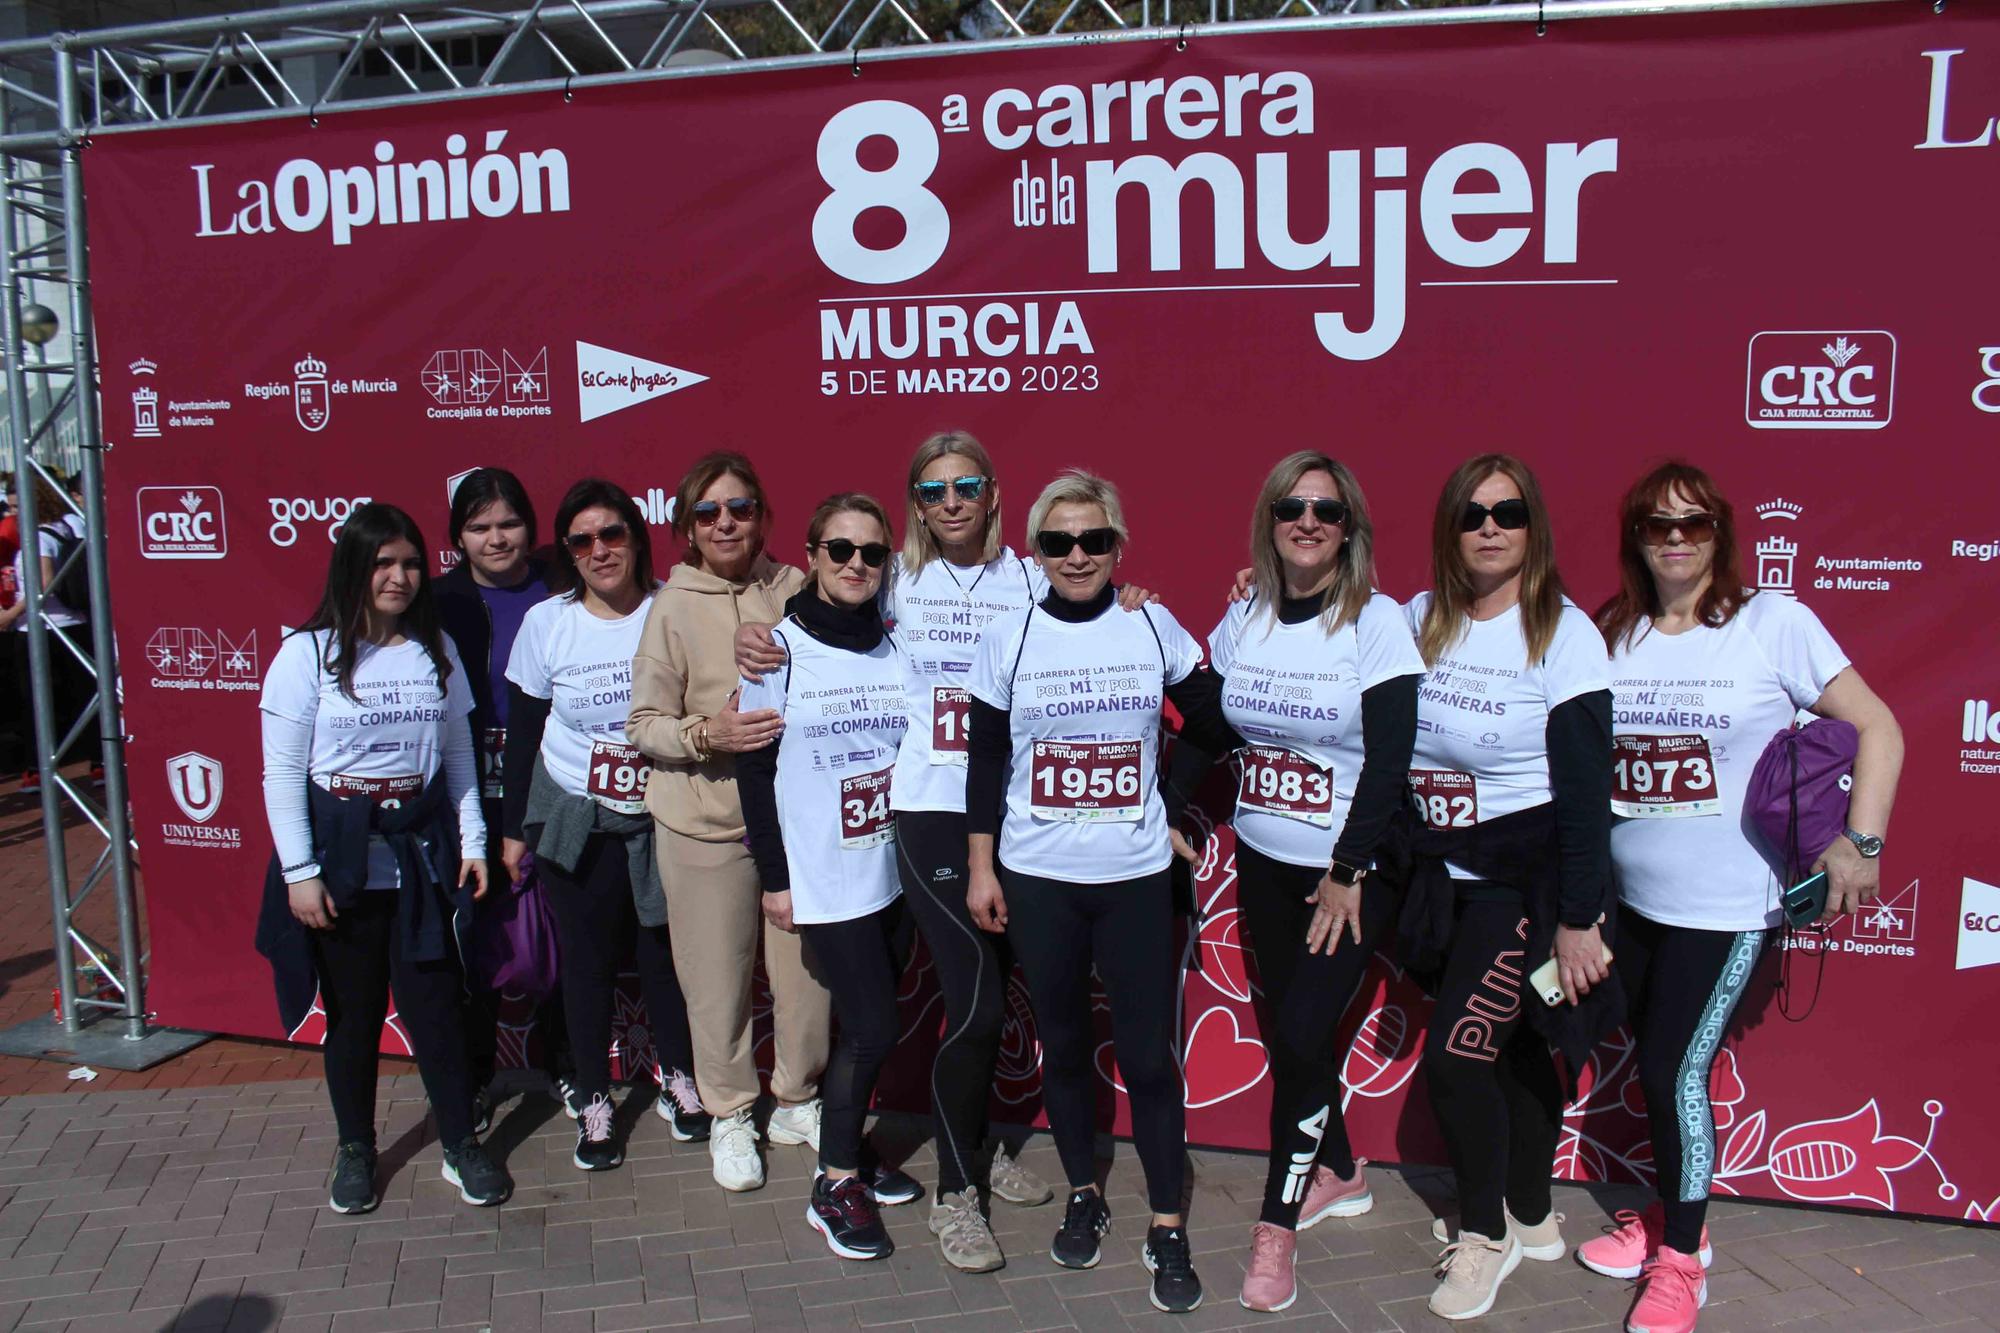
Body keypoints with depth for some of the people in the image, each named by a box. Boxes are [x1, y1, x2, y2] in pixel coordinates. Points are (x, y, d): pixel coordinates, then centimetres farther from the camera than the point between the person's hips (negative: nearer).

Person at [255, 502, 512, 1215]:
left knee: (436, 1001, 4)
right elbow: (282, 772, -6)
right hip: (341, 852, -2)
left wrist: (472, 841, 5)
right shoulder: (307, 654, -6)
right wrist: (299, 872, -10)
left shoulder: (437, 650, 6)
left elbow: (459, 754, 11)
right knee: (353, 1007, 8)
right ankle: (355, 1149, 26)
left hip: (423, 847, 2)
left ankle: (462, 1143, 18)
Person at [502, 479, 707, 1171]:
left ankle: (676, 1076, 33)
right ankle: (594, 1100, 26)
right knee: (588, 961, 9)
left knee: (666, 951, 11)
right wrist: (513, 827, 5)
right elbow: (522, 732, 2)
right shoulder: (546, 622, -6)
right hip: (576, 822, 0)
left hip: (661, 820, 0)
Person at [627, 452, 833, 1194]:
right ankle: (730, 1114, 30)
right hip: (705, 822, -2)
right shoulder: (673, 607, -5)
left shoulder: (796, 591, 0)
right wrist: (708, 732, -20)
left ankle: (797, 1101, 33)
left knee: (807, 966, 9)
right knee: (718, 977, 7)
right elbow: (643, 726, -3)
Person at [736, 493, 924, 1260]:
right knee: (875, 1026, -6)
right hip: (822, 877, -4)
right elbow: (753, 768, -5)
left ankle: (847, 1156, 30)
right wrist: (773, 876, -6)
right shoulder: (781, 648, -7)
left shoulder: (898, 650, 5)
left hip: (890, 872, 4)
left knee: (865, 1024, 11)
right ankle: (833, 1188, 11)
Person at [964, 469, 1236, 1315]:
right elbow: (986, 760, 3)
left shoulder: (1155, 629, -1)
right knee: (1063, 1046, 13)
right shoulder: (1009, 638, -1)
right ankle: (1083, 1197, 32)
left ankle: (1168, 1228, 16)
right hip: (1038, 879, 1)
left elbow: (1217, 733, 4)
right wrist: (979, 867, 3)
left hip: (1135, 878, -1)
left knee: (1149, 1055, 1)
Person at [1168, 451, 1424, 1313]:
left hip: (1351, 870, -5)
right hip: (1262, 862, 5)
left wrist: (1347, 874, -17)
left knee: (1300, 1034, -8)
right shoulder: (1243, 620, 2)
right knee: (1286, 1030, 13)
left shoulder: (1377, 623, -12)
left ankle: (1278, 1225, 8)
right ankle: (1339, 1175, 37)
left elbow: (1389, 761, -15)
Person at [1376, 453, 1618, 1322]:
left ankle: (1484, 1233, 15)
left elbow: (1585, 787, -12)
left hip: (1526, 881, -5)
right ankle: (1531, 1217, 34)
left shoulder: (1563, 633, -11)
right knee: (1510, 1050, 15)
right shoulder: (1420, 621, 3)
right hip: (1443, 880, 5)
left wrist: (1579, 919, -14)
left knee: (1454, 1055, -7)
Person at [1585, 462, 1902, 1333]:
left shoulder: (1773, 623, -9)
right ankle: (1672, 1217, 35)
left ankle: (1680, 1262, 18)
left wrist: (1861, 842, -14)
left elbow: (1876, 727, -6)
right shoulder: (1613, 634, 3)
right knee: (1652, 1065, 14)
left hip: (1723, 904, -4)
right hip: (1628, 898, 4)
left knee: (1675, 1071, -1)